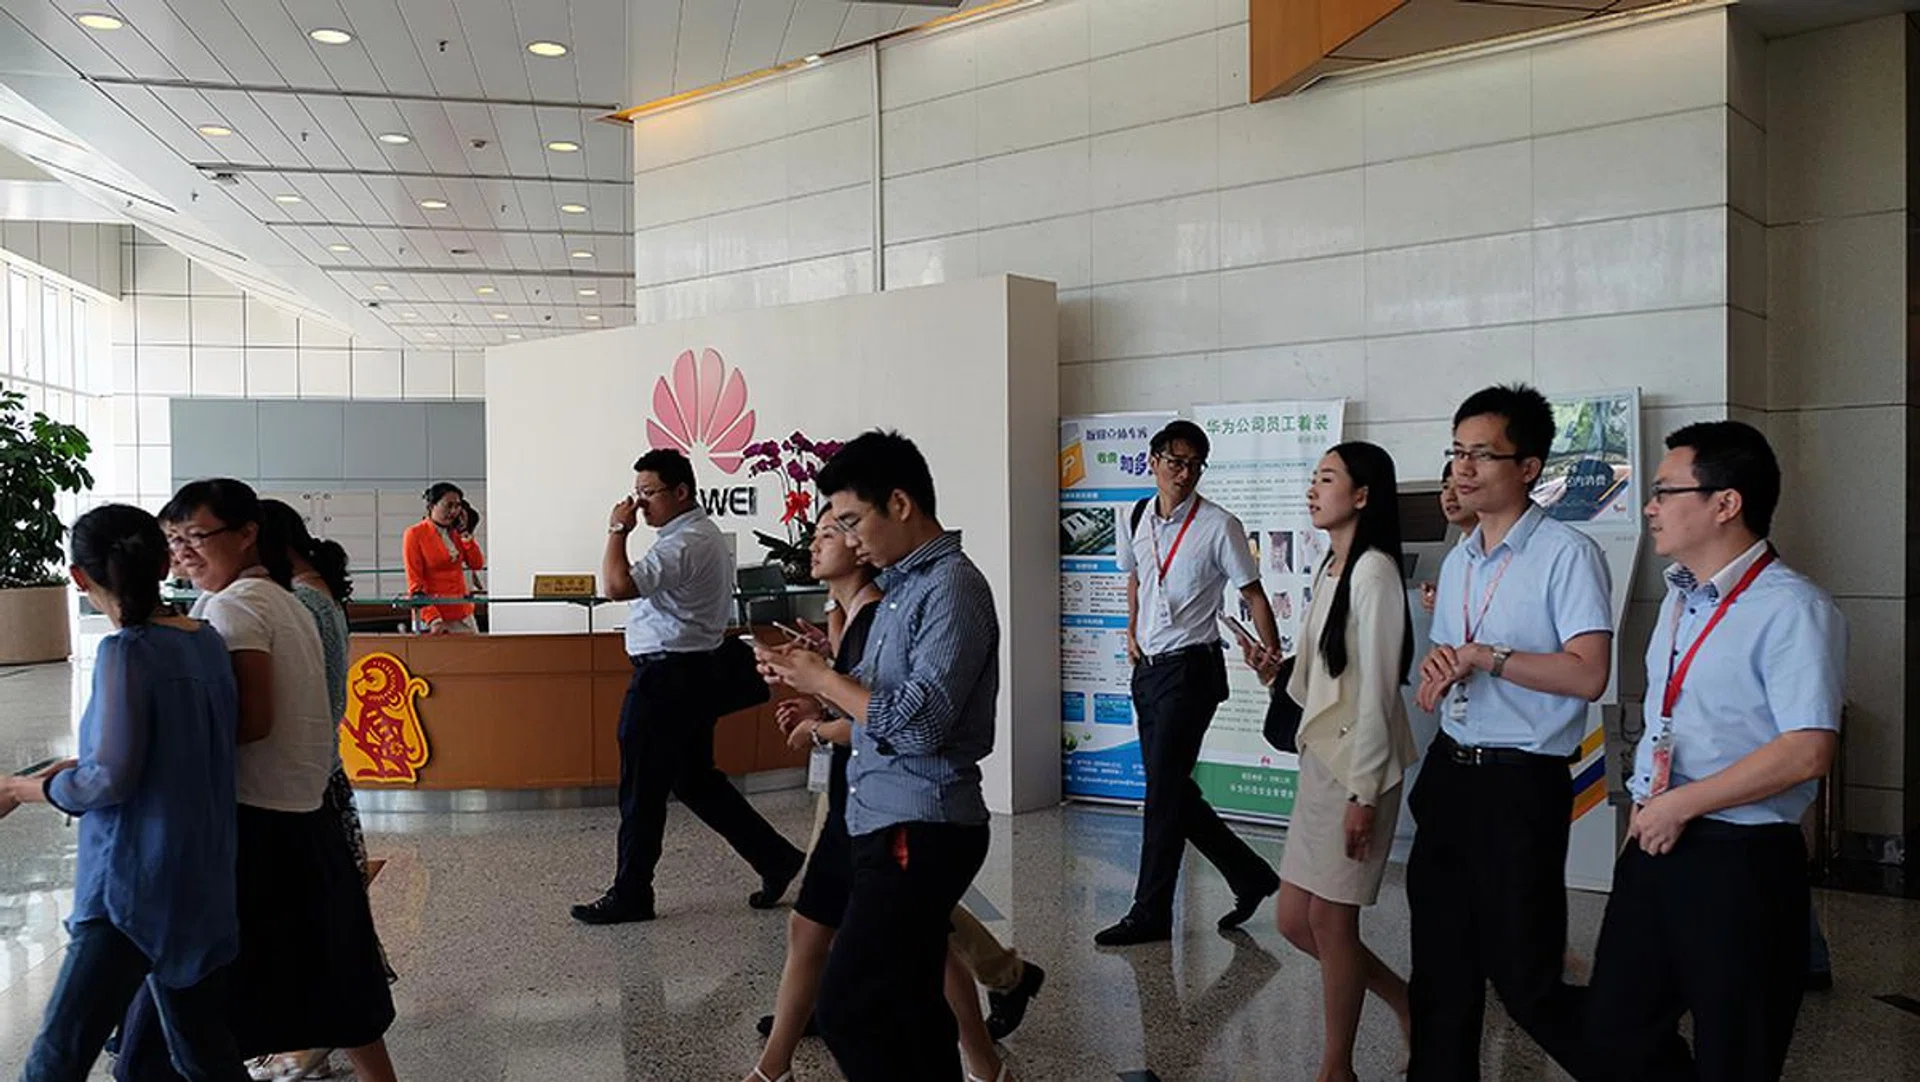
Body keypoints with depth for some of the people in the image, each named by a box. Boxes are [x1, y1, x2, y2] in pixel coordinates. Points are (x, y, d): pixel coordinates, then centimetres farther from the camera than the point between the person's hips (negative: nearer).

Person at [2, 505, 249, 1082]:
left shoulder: (126, 651, -14)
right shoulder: (208, 641, 6)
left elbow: (112, 778, -17)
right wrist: (83, 768, 19)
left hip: (134, 888, -8)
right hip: (202, 886, 8)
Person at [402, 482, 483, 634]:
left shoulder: (455, 532, 11)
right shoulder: (415, 534, -5)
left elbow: (477, 564, 4)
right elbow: (414, 582, -10)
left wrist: (464, 531, -1)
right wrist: (433, 619, -19)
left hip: (463, 615, 5)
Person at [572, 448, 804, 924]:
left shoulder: (684, 544, -20)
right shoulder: (707, 534, 15)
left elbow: (617, 585, -30)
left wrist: (618, 531, -18)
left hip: (666, 676, -11)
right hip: (693, 672, 11)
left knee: (641, 788, 1)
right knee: (695, 779, 16)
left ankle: (629, 894, 14)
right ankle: (775, 857, 19)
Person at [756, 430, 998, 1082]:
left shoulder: (950, 588, -14)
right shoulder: (903, 585, 16)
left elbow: (920, 723, -23)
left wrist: (824, 679, -13)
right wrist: (812, 681, 5)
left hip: (919, 833, -10)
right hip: (892, 826, 10)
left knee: (848, 1012, -10)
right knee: (911, 1012, 14)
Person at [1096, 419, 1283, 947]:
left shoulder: (1219, 526, -10)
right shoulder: (1139, 518, 8)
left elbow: (1252, 592, -9)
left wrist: (1271, 650, -20)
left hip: (1190, 668, -7)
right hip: (1148, 666, 7)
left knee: (1164, 791, -5)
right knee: (1172, 790, 11)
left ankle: (1151, 913, 6)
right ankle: (1251, 875, 26)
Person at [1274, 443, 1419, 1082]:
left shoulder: (1373, 571, -15)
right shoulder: (1328, 570, 12)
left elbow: (1377, 689, -17)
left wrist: (1363, 793, -17)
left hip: (1356, 766, -9)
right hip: (1318, 758, 9)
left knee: (1329, 919, 2)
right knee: (1293, 919, 12)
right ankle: (1405, 1002, 31)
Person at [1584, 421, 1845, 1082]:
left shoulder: (1792, 610, -16)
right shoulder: (1681, 595, 12)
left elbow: (1807, 752, -23)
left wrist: (1682, 804, -18)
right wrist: (1645, 801, 10)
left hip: (1739, 860, -8)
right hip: (1655, 845, 8)